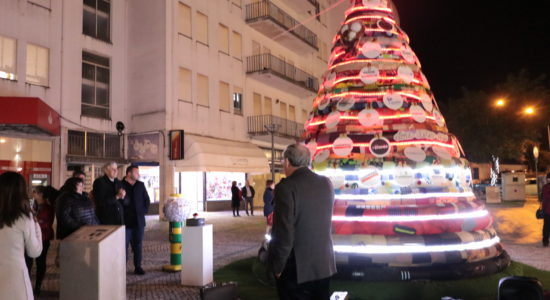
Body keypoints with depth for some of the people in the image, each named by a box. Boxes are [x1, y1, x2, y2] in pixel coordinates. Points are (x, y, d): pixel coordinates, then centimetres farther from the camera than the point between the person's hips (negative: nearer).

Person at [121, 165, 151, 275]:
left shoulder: (140, 185, 10)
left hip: (139, 221, 4)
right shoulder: (120, 185, -6)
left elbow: (147, 200, 15)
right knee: (124, 245, 0)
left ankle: (138, 267, 15)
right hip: (126, 221, -4)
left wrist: (144, 211, 5)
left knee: (138, 244, 9)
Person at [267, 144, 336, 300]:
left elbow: (283, 234, -19)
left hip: (296, 268, -6)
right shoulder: (326, 183, 3)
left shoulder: (286, 187, -18)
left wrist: (277, 267, -8)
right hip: (325, 264, 6)